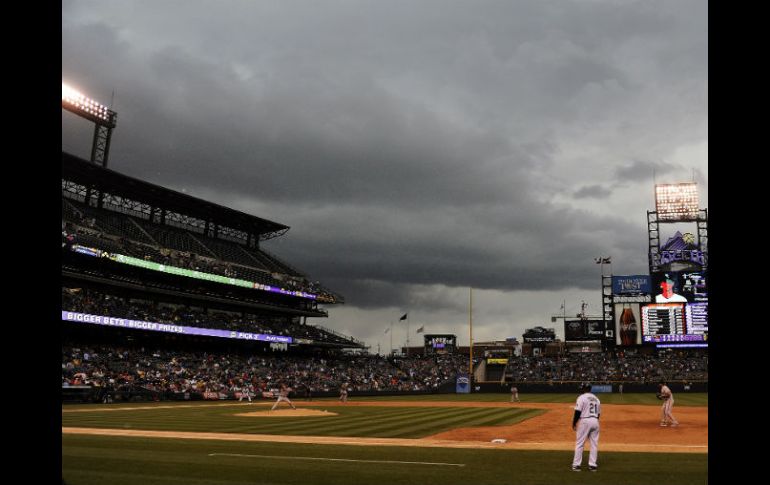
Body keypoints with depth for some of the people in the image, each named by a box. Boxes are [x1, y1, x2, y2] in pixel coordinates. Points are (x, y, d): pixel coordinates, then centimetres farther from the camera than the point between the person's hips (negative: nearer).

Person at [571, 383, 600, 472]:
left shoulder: (581, 397, -6)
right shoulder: (596, 398, 15)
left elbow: (577, 412, -12)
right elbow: (598, 413, 16)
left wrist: (574, 424, -5)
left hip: (585, 421, -6)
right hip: (595, 421, 6)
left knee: (579, 443, -1)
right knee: (594, 444, 11)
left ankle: (576, 465, 0)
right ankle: (592, 465, 12)